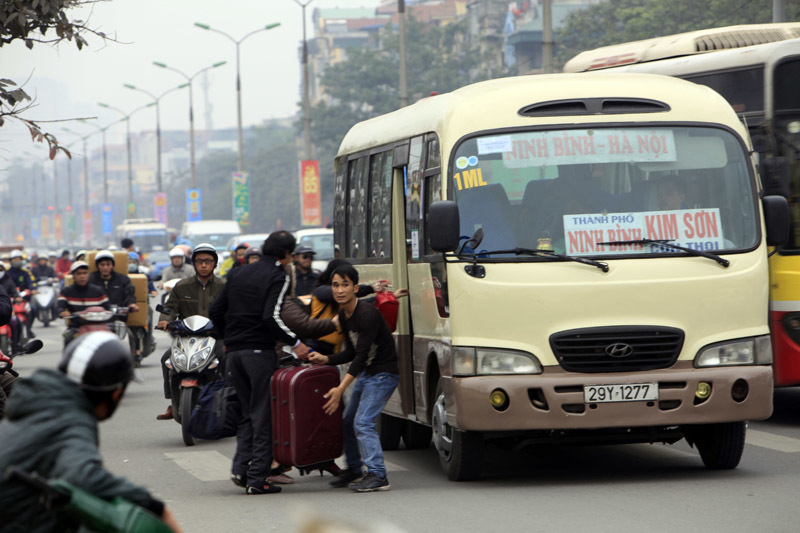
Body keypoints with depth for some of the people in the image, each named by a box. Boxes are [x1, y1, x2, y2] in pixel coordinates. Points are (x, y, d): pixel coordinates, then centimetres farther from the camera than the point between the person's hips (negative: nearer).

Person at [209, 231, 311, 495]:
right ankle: (257, 478, -3)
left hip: (234, 352, 6)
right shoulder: (278, 277, -6)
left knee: (248, 412, 17)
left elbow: (216, 311, 18)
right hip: (259, 351, -6)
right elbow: (271, 317, -19)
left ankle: (240, 467, 1)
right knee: (263, 415, -1)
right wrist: (294, 342, -11)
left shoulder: (238, 274, 15)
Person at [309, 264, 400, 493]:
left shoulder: (368, 314, -24)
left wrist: (340, 389, -33)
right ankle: (353, 471, 26)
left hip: (384, 373, -10)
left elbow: (362, 354, -28)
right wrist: (326, 359, -2)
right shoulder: (343, 315, 5)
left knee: (363, 422, -18)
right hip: (366, 373, 10)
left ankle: (377, 475, -18)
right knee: (347, 421, 13)